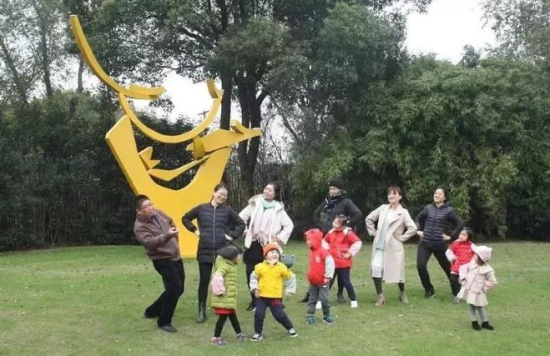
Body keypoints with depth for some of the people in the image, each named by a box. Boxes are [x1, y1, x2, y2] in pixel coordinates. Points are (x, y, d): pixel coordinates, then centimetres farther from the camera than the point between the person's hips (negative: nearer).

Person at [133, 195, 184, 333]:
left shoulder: (157, 213, 4)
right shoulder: (140, 227, -19)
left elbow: (170, 221, 23)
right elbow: (150, 242, -35)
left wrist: (175, 238, 18)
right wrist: (167, 236, -48)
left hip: (176, 257, 8)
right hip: (163, 260, -8)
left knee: (178, 289, 15)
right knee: (174, 289, -19)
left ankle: (152, 311, 32)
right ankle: (164, 322, -3)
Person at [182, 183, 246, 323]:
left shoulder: (227, 210, 1)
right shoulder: (202, 208, 2)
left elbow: (242, 224, 9)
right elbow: (186, 218, 15)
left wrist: (232, 235, -1)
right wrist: (195, 230, 5)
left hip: (222, 250, 0)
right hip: (205, 250, 0)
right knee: (204, 280, 1)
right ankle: (202, 311, 9)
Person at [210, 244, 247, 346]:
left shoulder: (231, 265, 12)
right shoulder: (224, 266, -20)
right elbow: (217, 276, -36)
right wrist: (220, 290, -27)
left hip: (229, 298, 10)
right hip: (224, 298, -10)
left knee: (233, 316, 20)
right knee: (223, 316, -3)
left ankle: (239, 334, 31)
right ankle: (216, 337, 8)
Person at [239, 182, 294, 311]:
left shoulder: (278, 208, 2)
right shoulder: (255, 203, 5)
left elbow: (289, 225, 4)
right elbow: (241, 217, 10)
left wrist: (280, 237, -4)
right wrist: (244, 231, 1)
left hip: (269, 246, -2)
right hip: (253, 245, 2)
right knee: (251, 274, 2)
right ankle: (254, 301, 15)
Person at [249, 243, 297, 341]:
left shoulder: (282, 267, -5)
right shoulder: (260, 267, -5)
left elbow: (291, 277, 7)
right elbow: (253, 277, 9)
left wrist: (290, 290, 8)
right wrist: (254, 288, -1)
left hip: (276, 297, -1)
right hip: (262, 296, 1)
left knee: (280, 315, 3)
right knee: (259, 315, -4)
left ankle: (290, 328, 27)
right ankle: (258, 333, 13)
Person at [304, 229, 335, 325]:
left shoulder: (322, 252, -18)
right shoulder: (311, 252, 6)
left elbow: (330, 263, -21)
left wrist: (328, 276, -18)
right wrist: (309, 276, 14)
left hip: (322, 281, -7)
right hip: (313, 281, 7)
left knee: (324, 299, 0)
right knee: (312, 299, 10)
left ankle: (326, 316, 14)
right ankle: (310, 316, 15)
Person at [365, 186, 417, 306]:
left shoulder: (403, 212, -6)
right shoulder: (383, 208, 6)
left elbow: (413, 228, -15)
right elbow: (369, 218, 15)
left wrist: (401, 237, -11)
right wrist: (373, 232, 6)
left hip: (394, 247, -3)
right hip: (379, 245, 3)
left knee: (397, 271, 6)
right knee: (376, 267, -15)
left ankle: (402, 293, 33)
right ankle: (380, 295, -3)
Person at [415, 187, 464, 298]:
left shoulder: (448, 210, -4)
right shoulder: (428, 207, 4)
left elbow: (460, 225, 2)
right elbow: (418, 219, 20)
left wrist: (451, 236, -3)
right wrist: (418, 230, 9)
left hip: (440, 245, -2)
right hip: (425, 243, 2)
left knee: (447, 267, 11)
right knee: (421, 266, -15)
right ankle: (429, 290, 5)